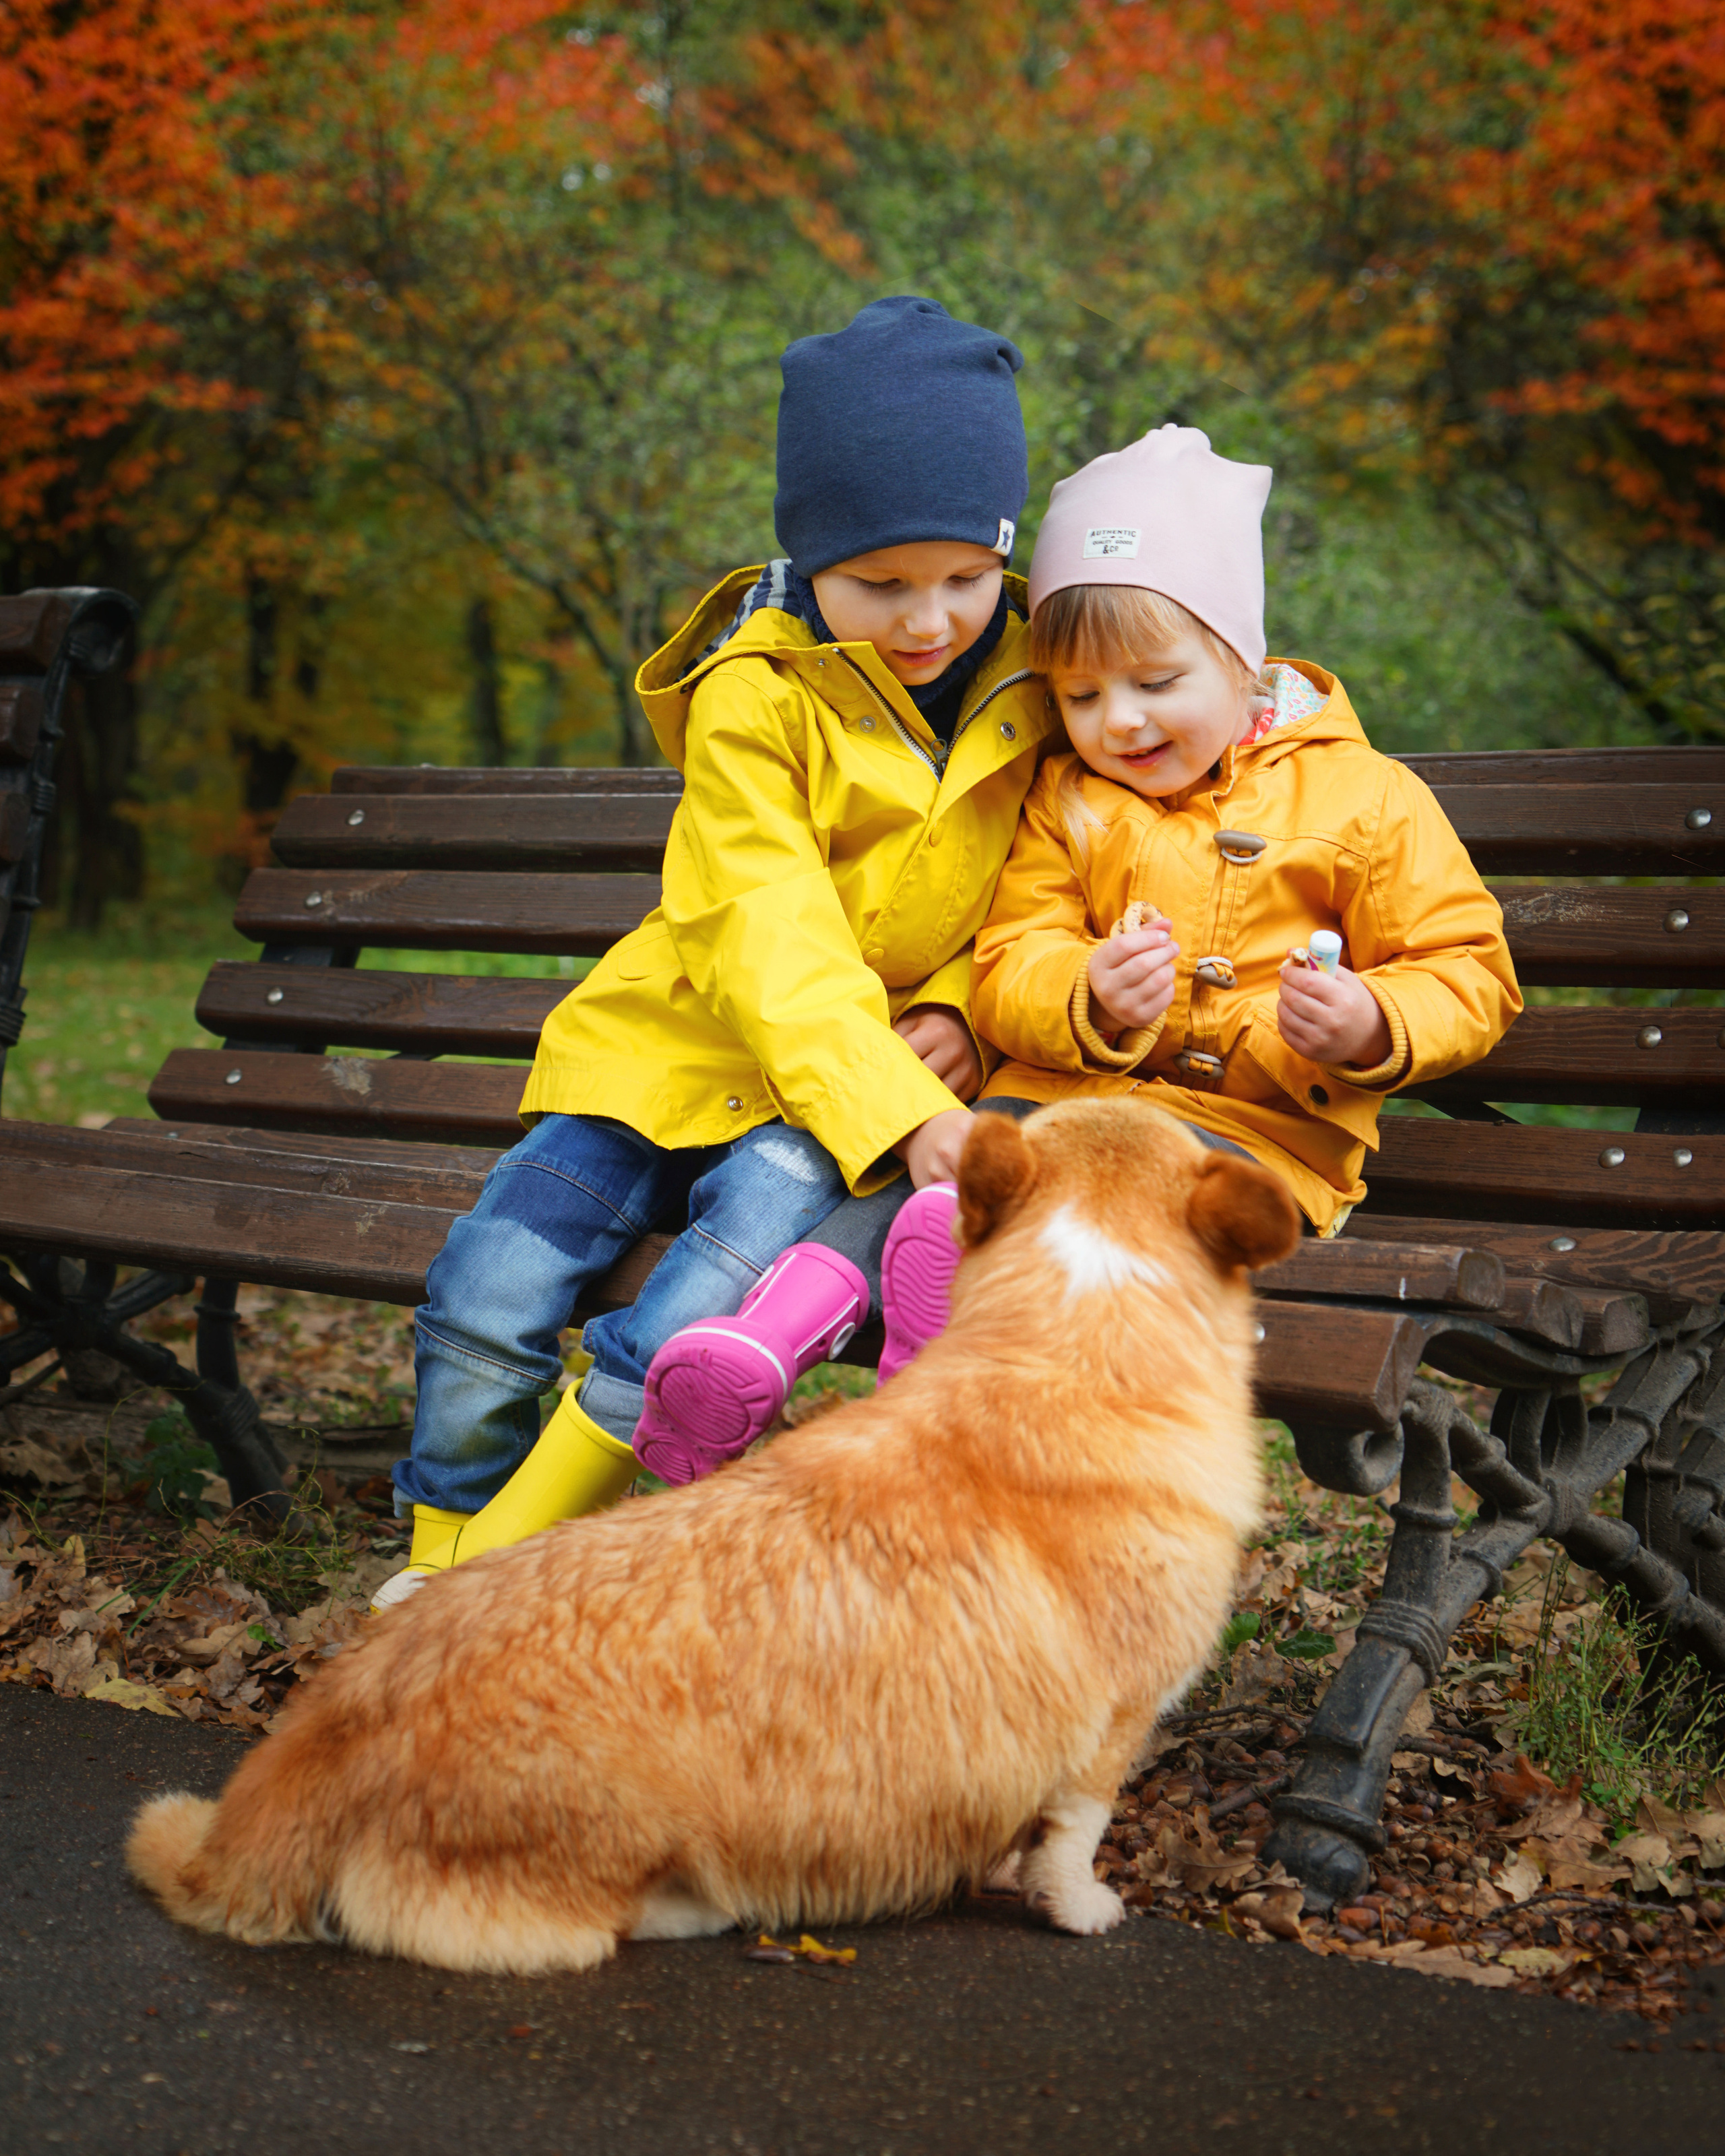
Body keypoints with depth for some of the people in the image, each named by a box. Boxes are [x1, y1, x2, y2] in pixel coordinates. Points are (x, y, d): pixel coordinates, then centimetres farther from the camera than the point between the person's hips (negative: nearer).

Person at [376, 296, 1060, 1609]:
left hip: (895, 1079, 1)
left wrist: (958, 1011, -9)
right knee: (490, 1299, -16)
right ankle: (440, 1567, 12)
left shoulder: (1032, 684, 0)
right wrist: (895, 1115, -34)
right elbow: (772, 939, -22)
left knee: (766, 1217, -32)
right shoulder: (757, 691, -12)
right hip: (683, 1046, 0)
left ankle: (509, 1561, -21)